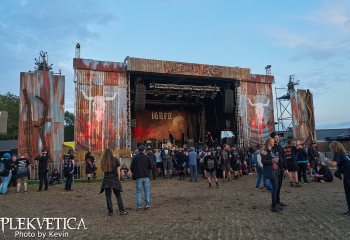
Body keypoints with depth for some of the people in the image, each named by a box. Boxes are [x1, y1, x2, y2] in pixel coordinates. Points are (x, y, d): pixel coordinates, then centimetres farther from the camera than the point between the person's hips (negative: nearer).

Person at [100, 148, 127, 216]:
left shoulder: (103, 161, -2)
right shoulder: (115, 160, -2)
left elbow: (103, 171, 1)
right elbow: (118, 171, 3)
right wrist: (118, 179, 11)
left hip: (106, 180, 0)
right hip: (115, 179, 0)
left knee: (108, 196, 9)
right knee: (118, 196, 8)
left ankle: (110, 211, 10)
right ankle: (121, 210, 7)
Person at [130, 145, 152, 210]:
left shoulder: (135, 157, -4)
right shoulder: (147, 157, -2)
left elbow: (131, 167, -3)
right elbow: (150, 167, 4)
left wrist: (133, 173, 16)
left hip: (138, 176, -1)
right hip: (146, 176, 1)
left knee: (138, 191, 7)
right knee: (147, 191, 10)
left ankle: (139, 206, 6)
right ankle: (147, 204, 11)